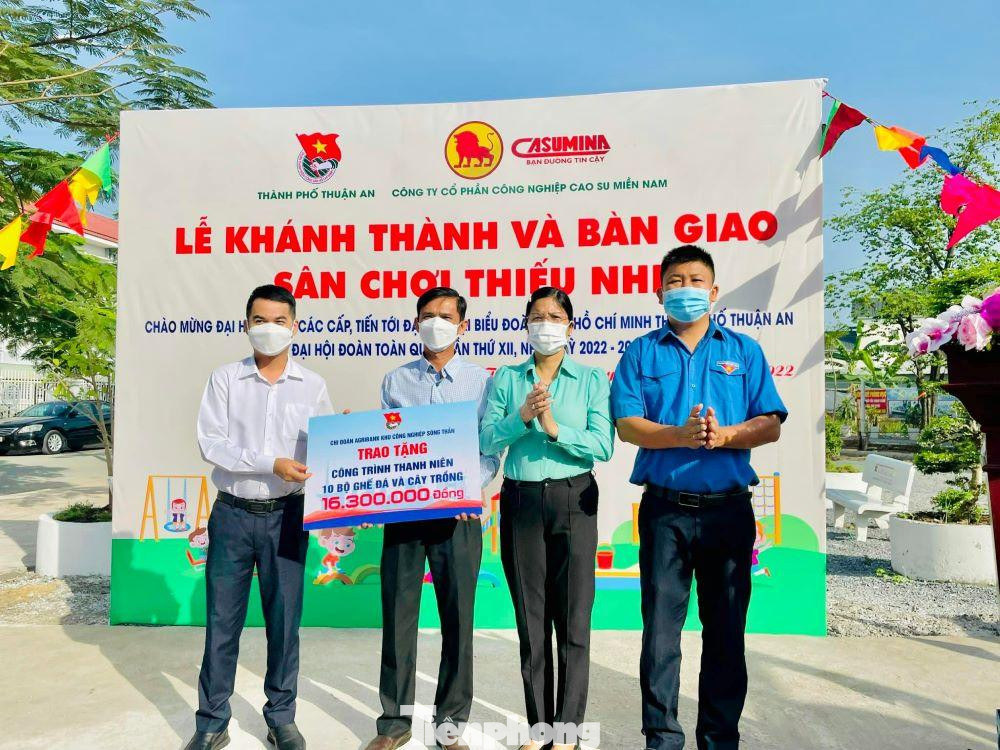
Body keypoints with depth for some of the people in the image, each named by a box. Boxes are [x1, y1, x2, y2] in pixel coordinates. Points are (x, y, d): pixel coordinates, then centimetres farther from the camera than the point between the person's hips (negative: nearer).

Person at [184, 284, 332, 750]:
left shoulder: (312, 386, 3)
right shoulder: (225, 379, 1)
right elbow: (210, 444, -9)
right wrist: (272, 464, -19)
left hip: (285, 515, 1)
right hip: (232, 515, 0)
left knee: (285, 620, 9)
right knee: (222, 622, 8)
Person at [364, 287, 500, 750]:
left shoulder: (480, 381, 5)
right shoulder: (395, 381, 10)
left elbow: (490, 450, 1)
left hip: (457, 513, -1)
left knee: (458, 617, 6)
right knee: (397, 615, 8)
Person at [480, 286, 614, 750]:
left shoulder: (592, 379, 2)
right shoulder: (506, 378, 6)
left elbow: (603, 446, -7)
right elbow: (484, 441, -3)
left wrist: (555, 429, -19)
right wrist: (523, 417, -18)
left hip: (573, 499, -1)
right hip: (520, 501, 2)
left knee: (573, 618, 4)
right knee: (530, 619, 10)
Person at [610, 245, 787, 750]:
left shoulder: (743, 350, 9)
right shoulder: (642, 353, 6)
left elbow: (771, 425, 2)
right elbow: (627, 424, -5)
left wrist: (724, 435, -17)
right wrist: (680, 435, -22)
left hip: (729, 506, 2)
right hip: (665, 507, -1)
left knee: (726, 629, 11)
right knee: (660, 628, 5)